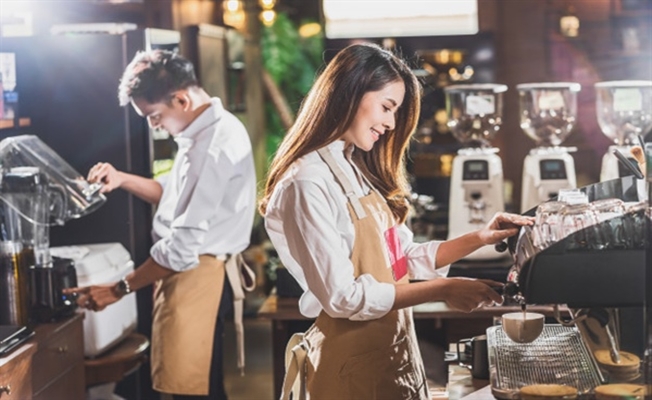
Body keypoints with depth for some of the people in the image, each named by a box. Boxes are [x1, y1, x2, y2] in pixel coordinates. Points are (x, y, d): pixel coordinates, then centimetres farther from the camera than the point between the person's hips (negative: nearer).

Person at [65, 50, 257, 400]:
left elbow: (185, 243, -25)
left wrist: (119, 289, -18)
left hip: (198, 277, -10)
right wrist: (123, 180, 9)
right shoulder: (204, 131, 10)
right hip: (192, 272, 10)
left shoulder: (215, 144, -23)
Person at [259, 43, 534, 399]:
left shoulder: (358, 171, 11)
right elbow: (342, 297, -22)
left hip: (392, 352, 9)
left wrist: (479, 239, 2)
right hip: (353, 362, -9)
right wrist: (441, 290, -20)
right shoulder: (307, 184, -18)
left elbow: (404, 260, 11)